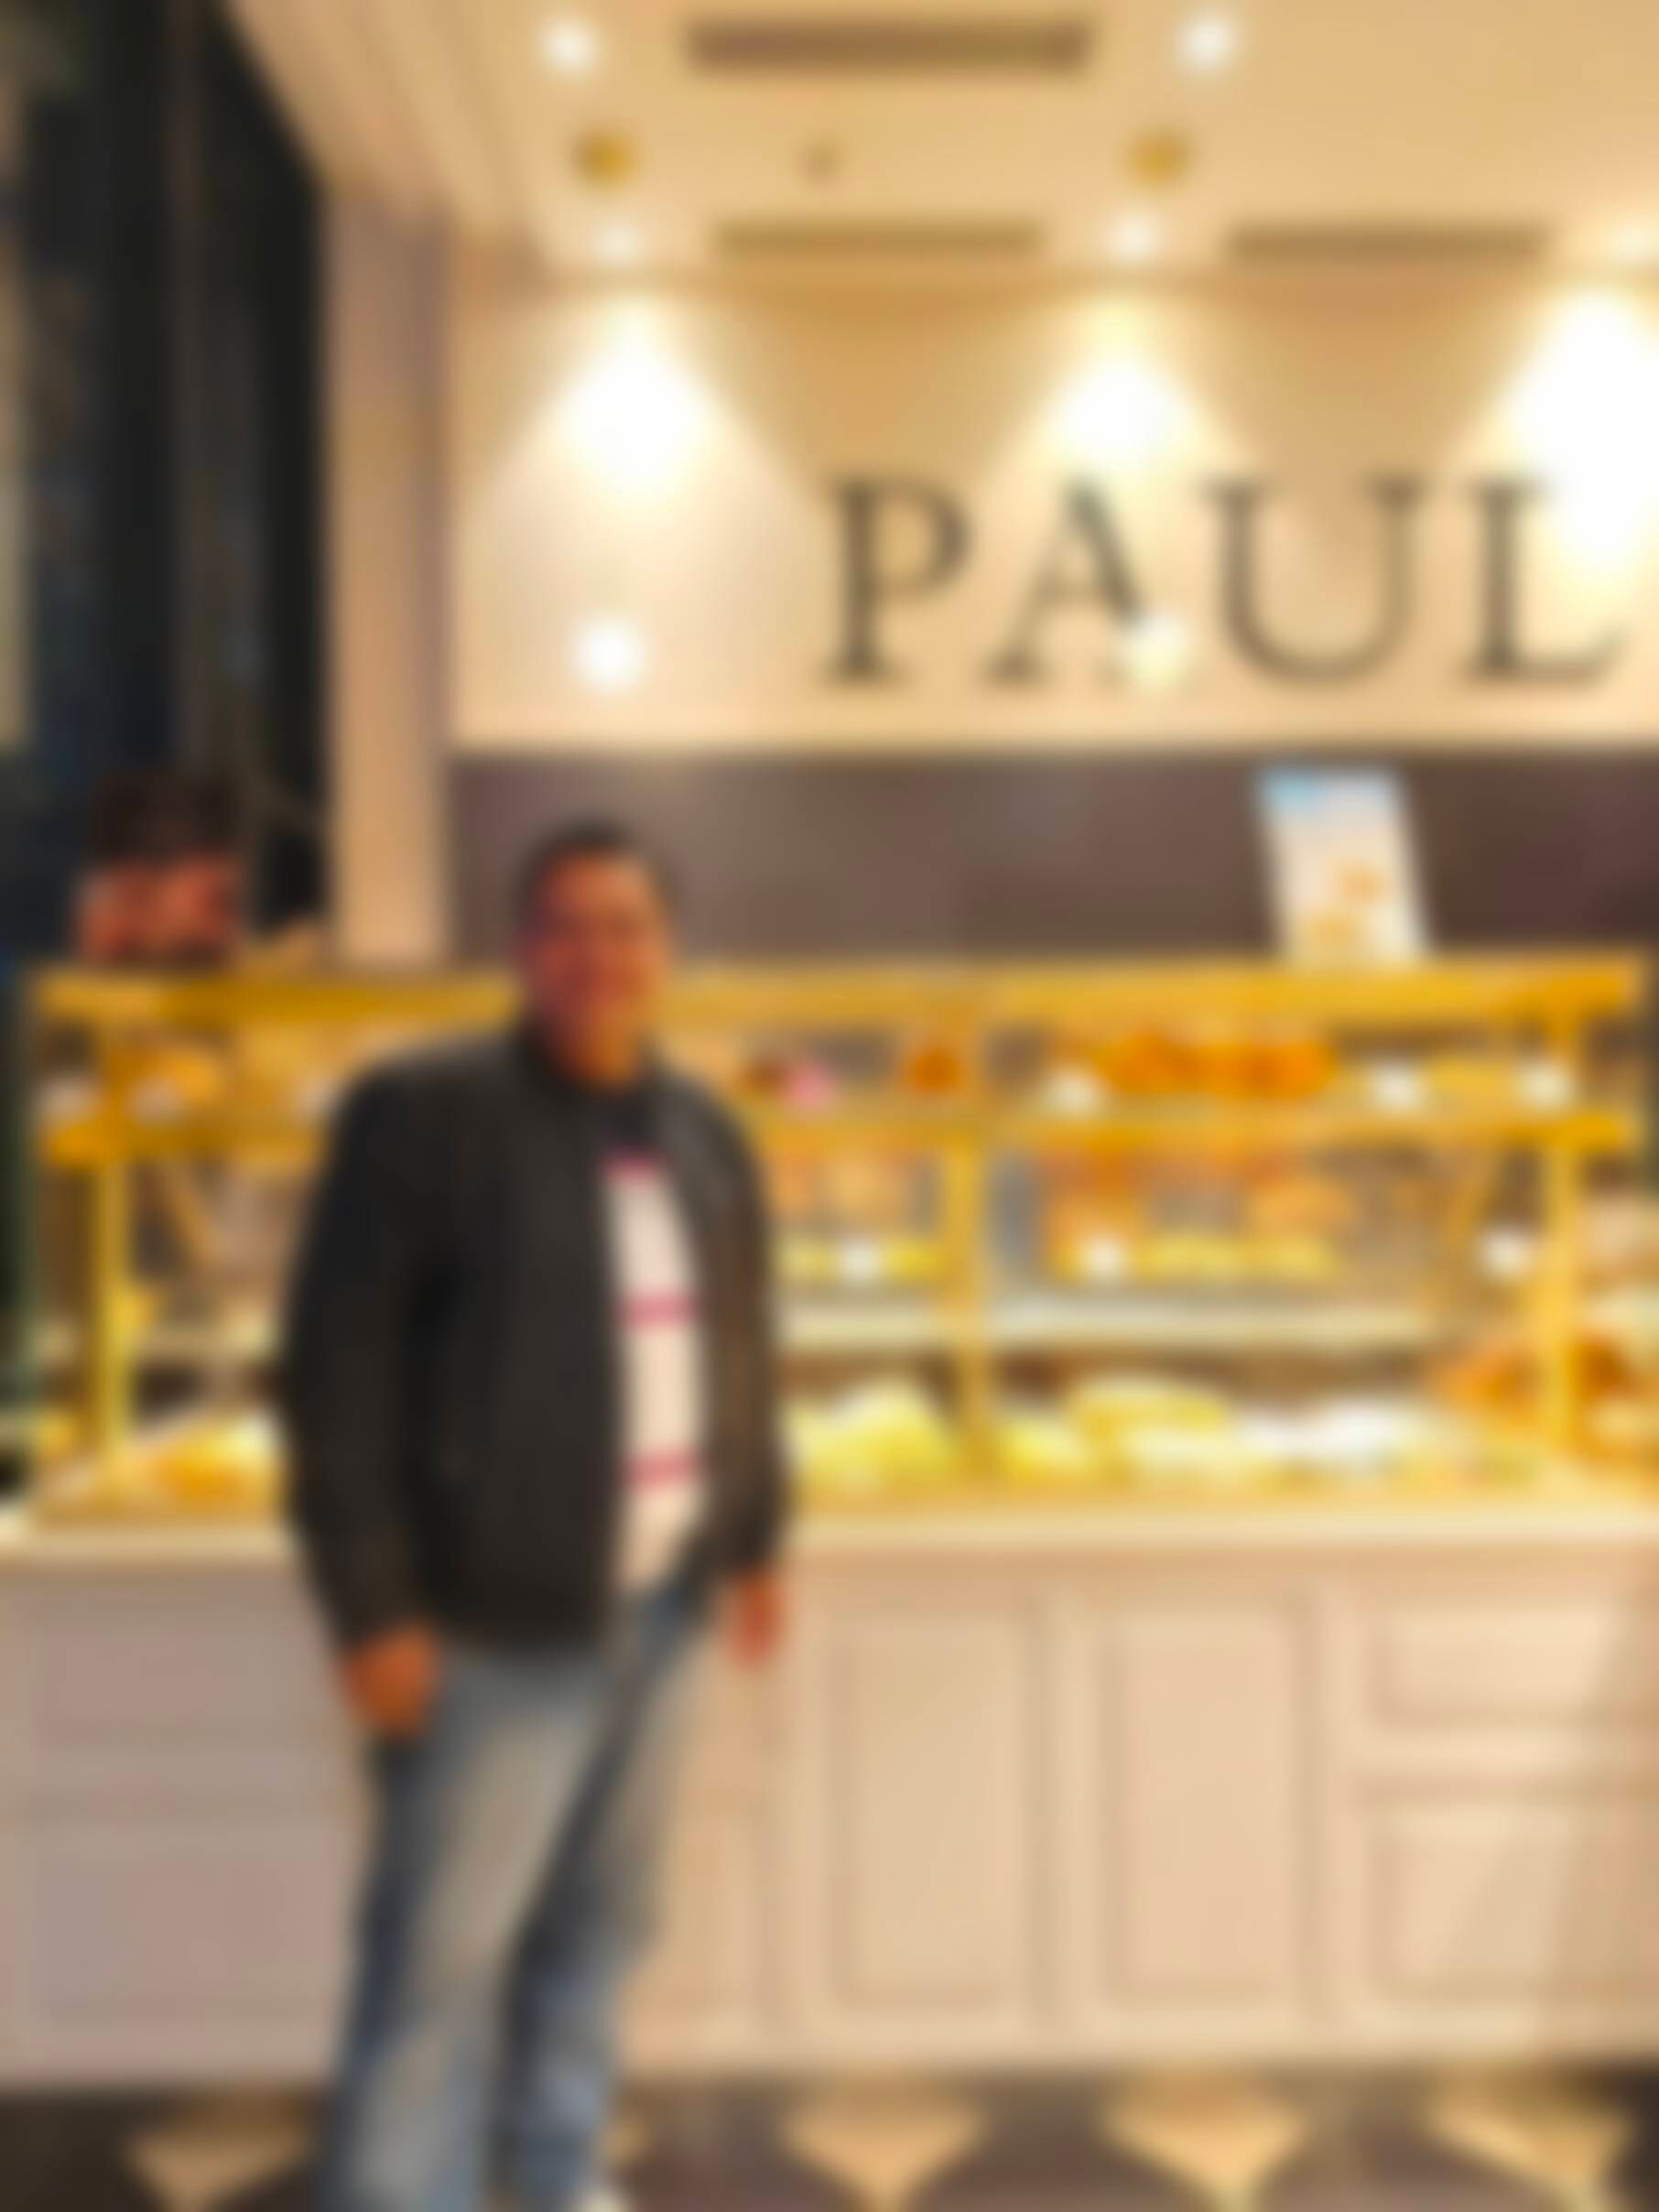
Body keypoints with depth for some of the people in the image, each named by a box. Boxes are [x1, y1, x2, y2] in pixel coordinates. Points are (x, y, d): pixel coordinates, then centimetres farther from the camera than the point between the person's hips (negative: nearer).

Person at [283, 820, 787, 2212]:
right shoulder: (421, 1116, -12)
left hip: (659, 1603, 6)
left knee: (599, 1924, 19)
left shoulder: (706, 1136, 8)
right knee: (442, 1955, 2)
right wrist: (372, 1607, -15)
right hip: (494, 1619, -6)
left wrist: (757, 1532, 14)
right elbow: (338, 1371, -13)